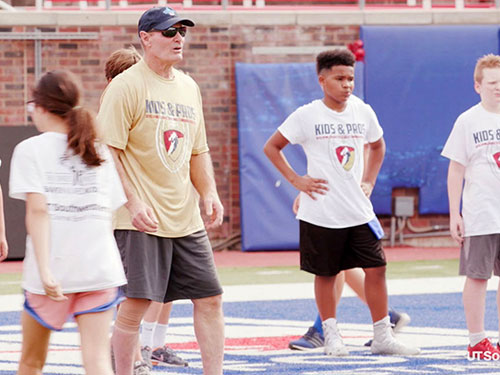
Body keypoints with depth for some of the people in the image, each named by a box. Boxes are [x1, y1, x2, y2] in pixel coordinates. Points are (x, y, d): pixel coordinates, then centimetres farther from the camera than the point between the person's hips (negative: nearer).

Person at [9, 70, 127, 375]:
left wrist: (44, 269, -16)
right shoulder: (100, 152, 11)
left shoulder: (30, 150, 0)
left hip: (51, 275, -2)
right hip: (99, 268, 2)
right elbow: (110, 215, 11)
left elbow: (38, 210, -11)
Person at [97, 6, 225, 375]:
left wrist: (209, 192, 6)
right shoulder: (126, 86, -7)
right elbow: (108, 151, -12)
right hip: (141, 220, -7)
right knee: (135, 302, -8)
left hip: (186, 218, 7)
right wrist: (133, 201, -20)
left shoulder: (189, 87, 15)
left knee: (210, 298, 5)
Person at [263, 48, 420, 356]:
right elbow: (271, 148, 1)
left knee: (376, 268, -1)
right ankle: (331, 336, 19)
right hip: (321, 213, -3)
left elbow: (378, 146, 24)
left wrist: (369, 181, 12)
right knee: (326, 274, 6)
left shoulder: (363, 112, 5)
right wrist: (296, 180, -5)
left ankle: (383, 337, 6)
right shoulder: (307, 116, -6)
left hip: (359, 211, 3)